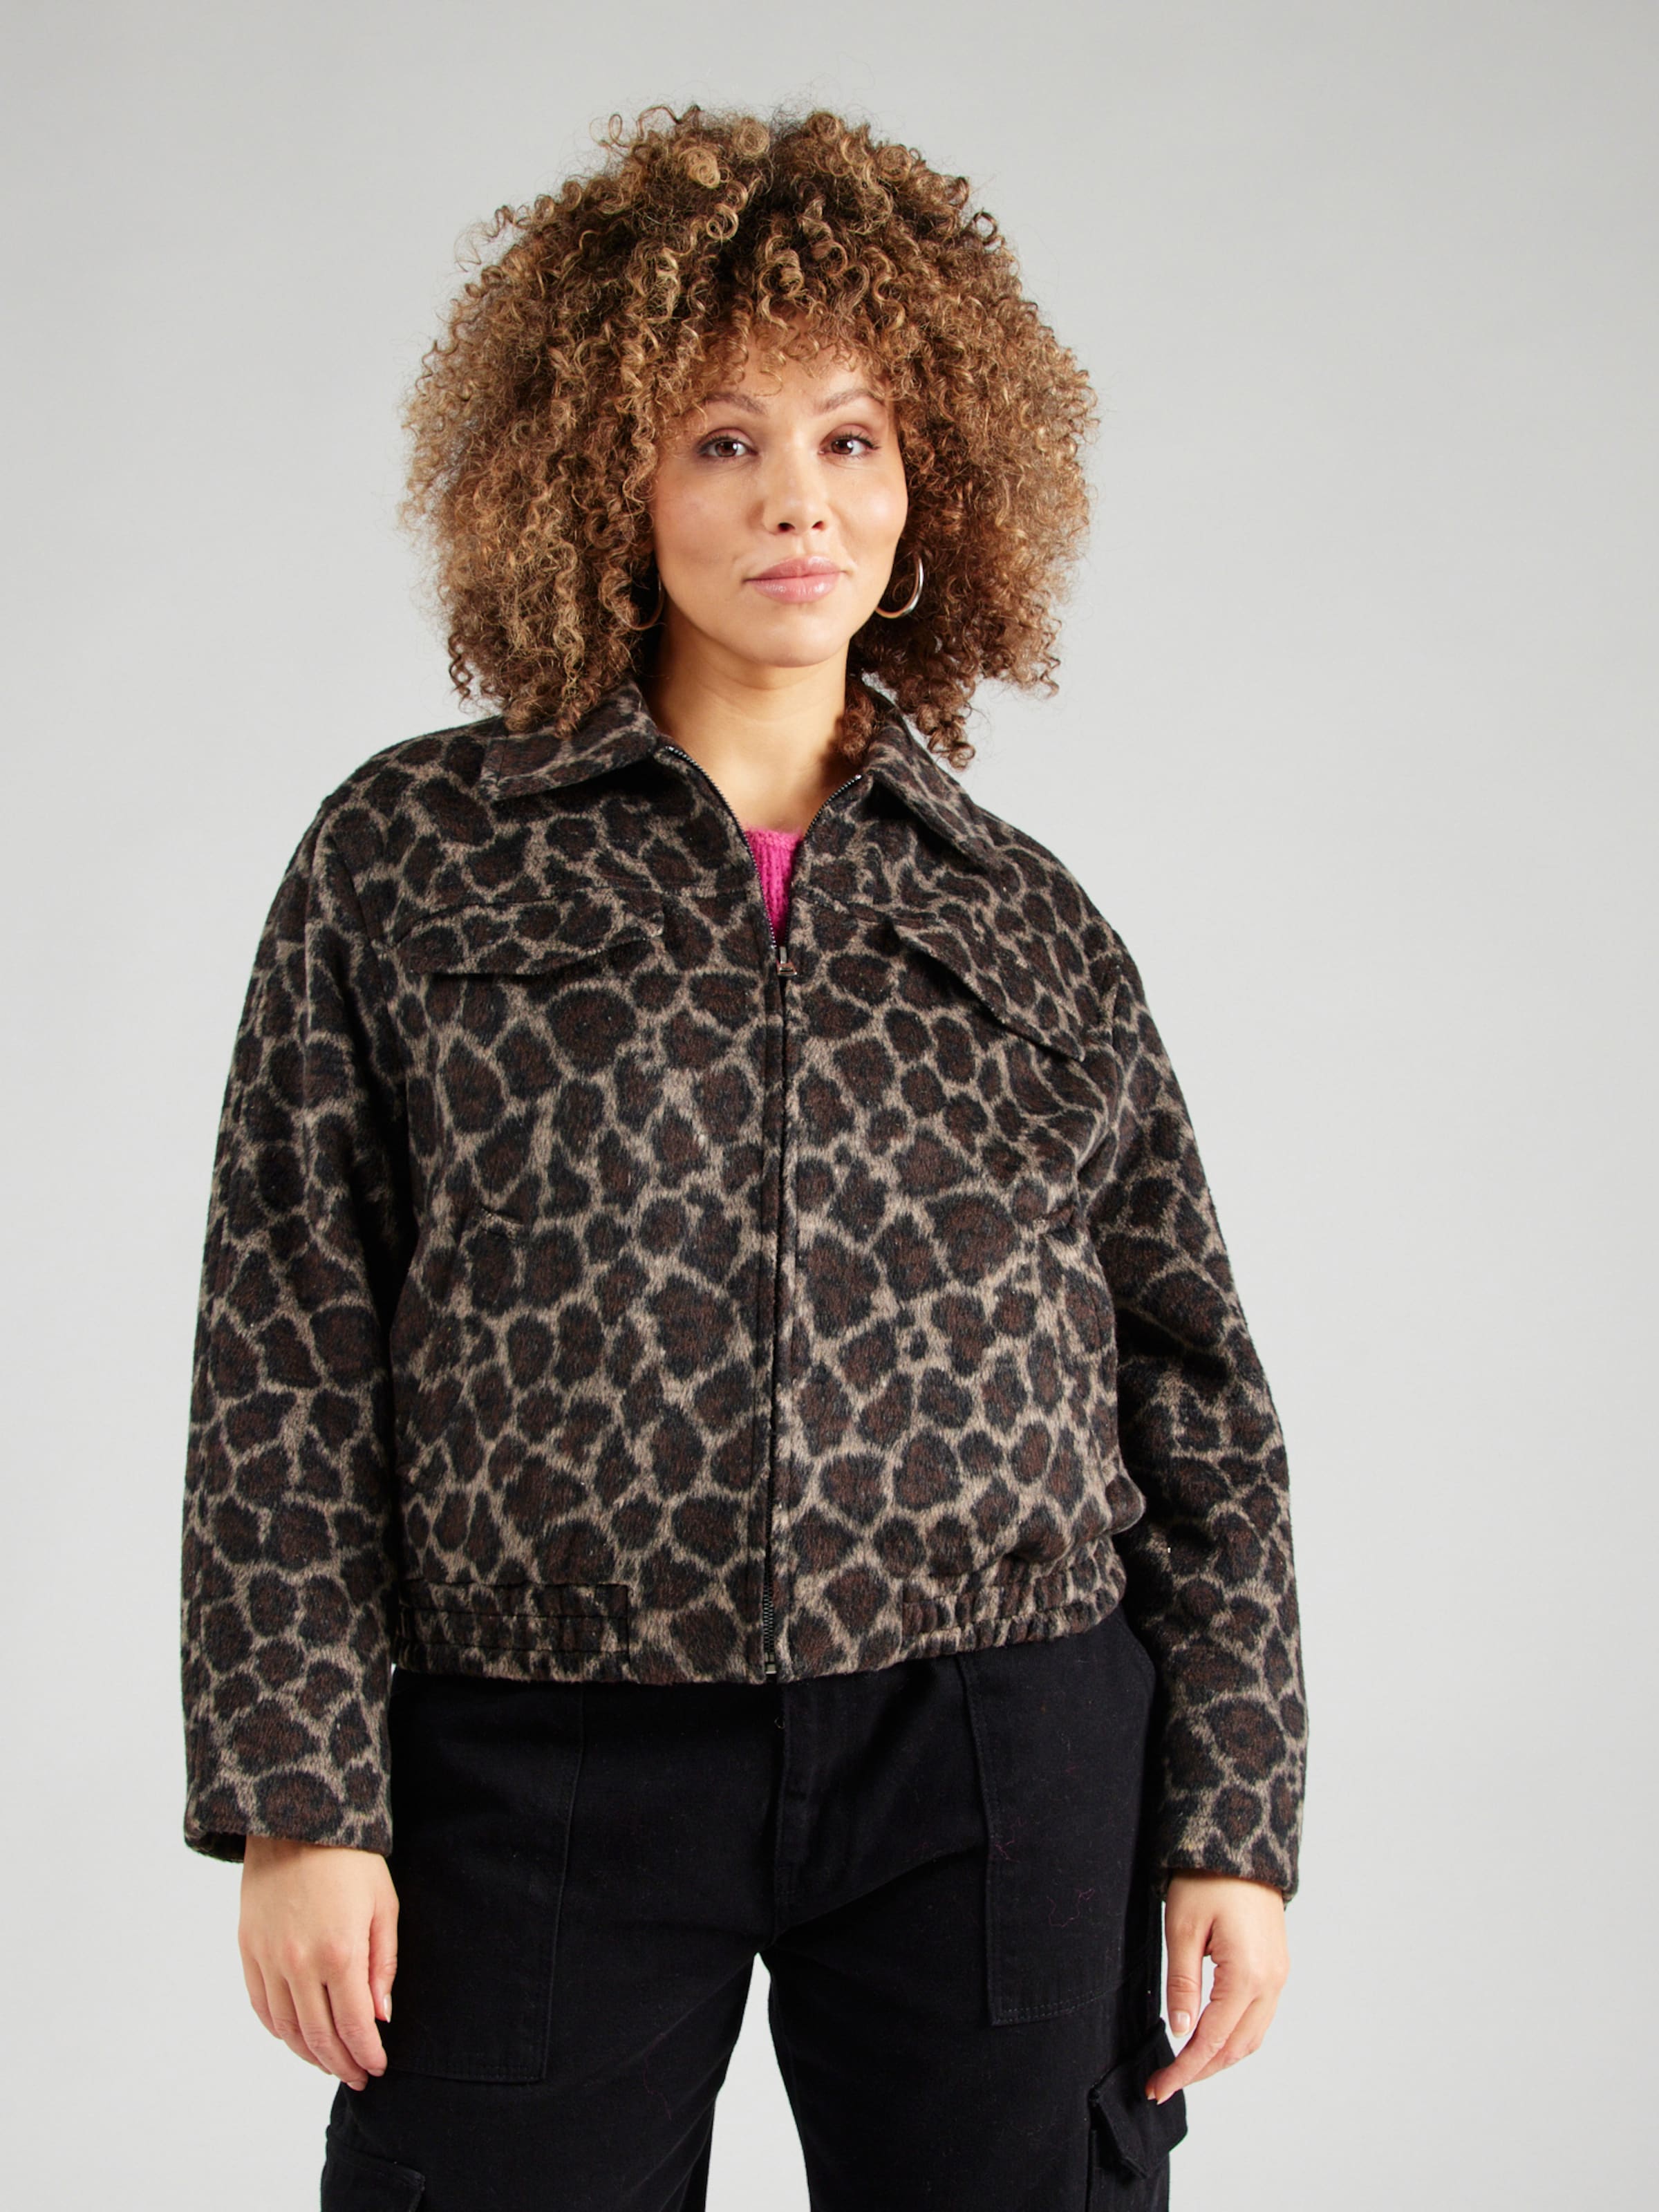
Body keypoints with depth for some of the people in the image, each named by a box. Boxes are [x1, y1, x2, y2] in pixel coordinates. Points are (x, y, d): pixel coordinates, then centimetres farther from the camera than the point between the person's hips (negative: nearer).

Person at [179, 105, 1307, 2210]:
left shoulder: (1030, 925, 9)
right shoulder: (409, 855, 4)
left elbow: (1196, 1399, 9)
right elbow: (285, 1353, 0)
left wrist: (1234, 1823, 4)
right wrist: (299, 1801, -5)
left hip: (1006, 1790, 2)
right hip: (542, 1785, -1)